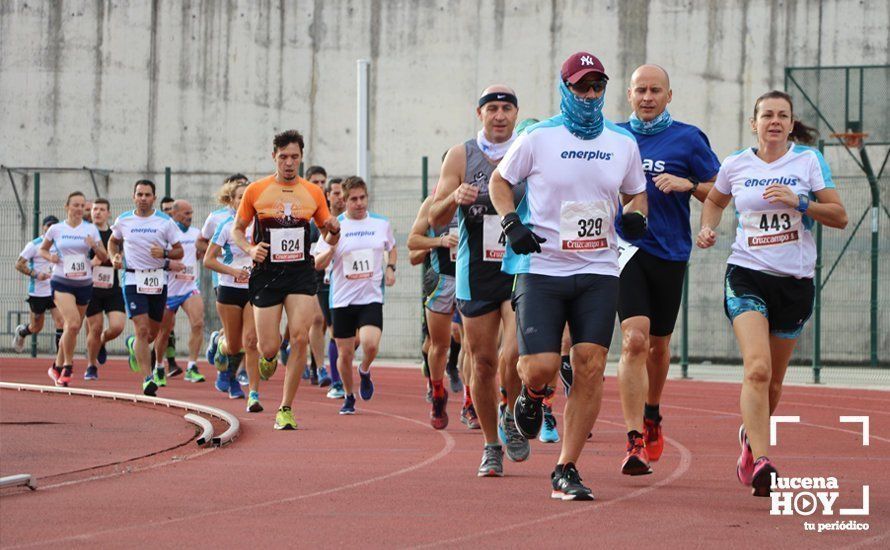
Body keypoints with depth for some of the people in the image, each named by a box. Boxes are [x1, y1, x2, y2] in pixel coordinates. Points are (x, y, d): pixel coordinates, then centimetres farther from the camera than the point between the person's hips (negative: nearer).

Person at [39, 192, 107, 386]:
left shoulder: (91, 229, 4)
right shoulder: (56, 229, 0)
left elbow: (104, 257, 4)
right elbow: (42, 249, 14)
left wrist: (95, 246, -16)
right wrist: (50, 257, -7)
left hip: (84, 283, 3)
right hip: (61, 282, -3)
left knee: (72, 329, 10)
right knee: (73, 323, -23)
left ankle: (58, 367, 28)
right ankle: (67, 367, -10)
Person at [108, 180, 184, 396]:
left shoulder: (165, 222, 0)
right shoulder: (123, 220, 4)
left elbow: (180, 252, 3)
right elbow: (113, 241, 23)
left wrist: (164, 253, -17)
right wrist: (115, 256, 3)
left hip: (158, 280, 2)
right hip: (133, 280, -2)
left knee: (153, 333, 11)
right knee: (142, 329, -15)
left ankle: (133, 345, 46)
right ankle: (147, 379, -13)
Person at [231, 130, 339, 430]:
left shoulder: (313, 192, 7)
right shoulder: (255, 191, 1)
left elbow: (329, 237, 15)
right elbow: (237, 230, 10)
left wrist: (334, 231, -9)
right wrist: (250, 249, -10)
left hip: (301, 273, 1)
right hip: (266, 274, -1)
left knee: (300, 337, -16)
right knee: (268, 348, -3)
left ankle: (286, 409, -7)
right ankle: (269, 357, 38)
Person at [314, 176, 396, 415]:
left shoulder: (381, 223, 6)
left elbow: (391, 248, 26)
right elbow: (318, 264, -3)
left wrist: (390, 268, 7)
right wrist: (332, 246, -22)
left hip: (371, 297, 0)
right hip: (342, 299, 0)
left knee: (370, 344, -21)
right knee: (345, 353, 4)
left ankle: (365, 372, 13)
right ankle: (349, 397, 28)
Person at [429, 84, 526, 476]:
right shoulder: (461, 156, 5)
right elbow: (435, 219, 4)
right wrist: (455, 199, -17)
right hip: (475, 273, 1)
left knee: (513, 356, -18)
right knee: (483, 363, 4)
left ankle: (511, 419, 11)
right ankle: (491, 447, 17)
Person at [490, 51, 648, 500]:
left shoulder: (623, 143, 8)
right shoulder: (538, 138, -1)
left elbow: (636, 192, 23)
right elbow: (500, 181, 10)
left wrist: (635, 214, 0)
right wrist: (511, 223, -7)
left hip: (599, 272, 3)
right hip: (541, 268, -3)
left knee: (590, 368, -8)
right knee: (541, 368, -13)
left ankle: (566, 471, 0)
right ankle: (532, 393, 28)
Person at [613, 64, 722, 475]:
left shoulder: (688, 139, 2)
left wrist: (688, 184, -13)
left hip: (670, 253, 1)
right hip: (626, 248, -1)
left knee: (658, 345, 14)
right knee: (634, 339, -16)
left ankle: (651, 414, 42)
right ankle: (635, 442, -20)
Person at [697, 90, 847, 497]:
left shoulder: (809, 161, 1)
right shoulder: (735, 166, 4)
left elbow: (839, 217, -1)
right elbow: (715, 200, 24)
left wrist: (799, 202, -16)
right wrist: (708, 228, 5)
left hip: (796, 281, 1)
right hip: (747, 275, -1)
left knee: (772, 382, 11)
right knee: (757, 368, -21)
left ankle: (751, 436, 41)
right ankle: (761, 463, -26)